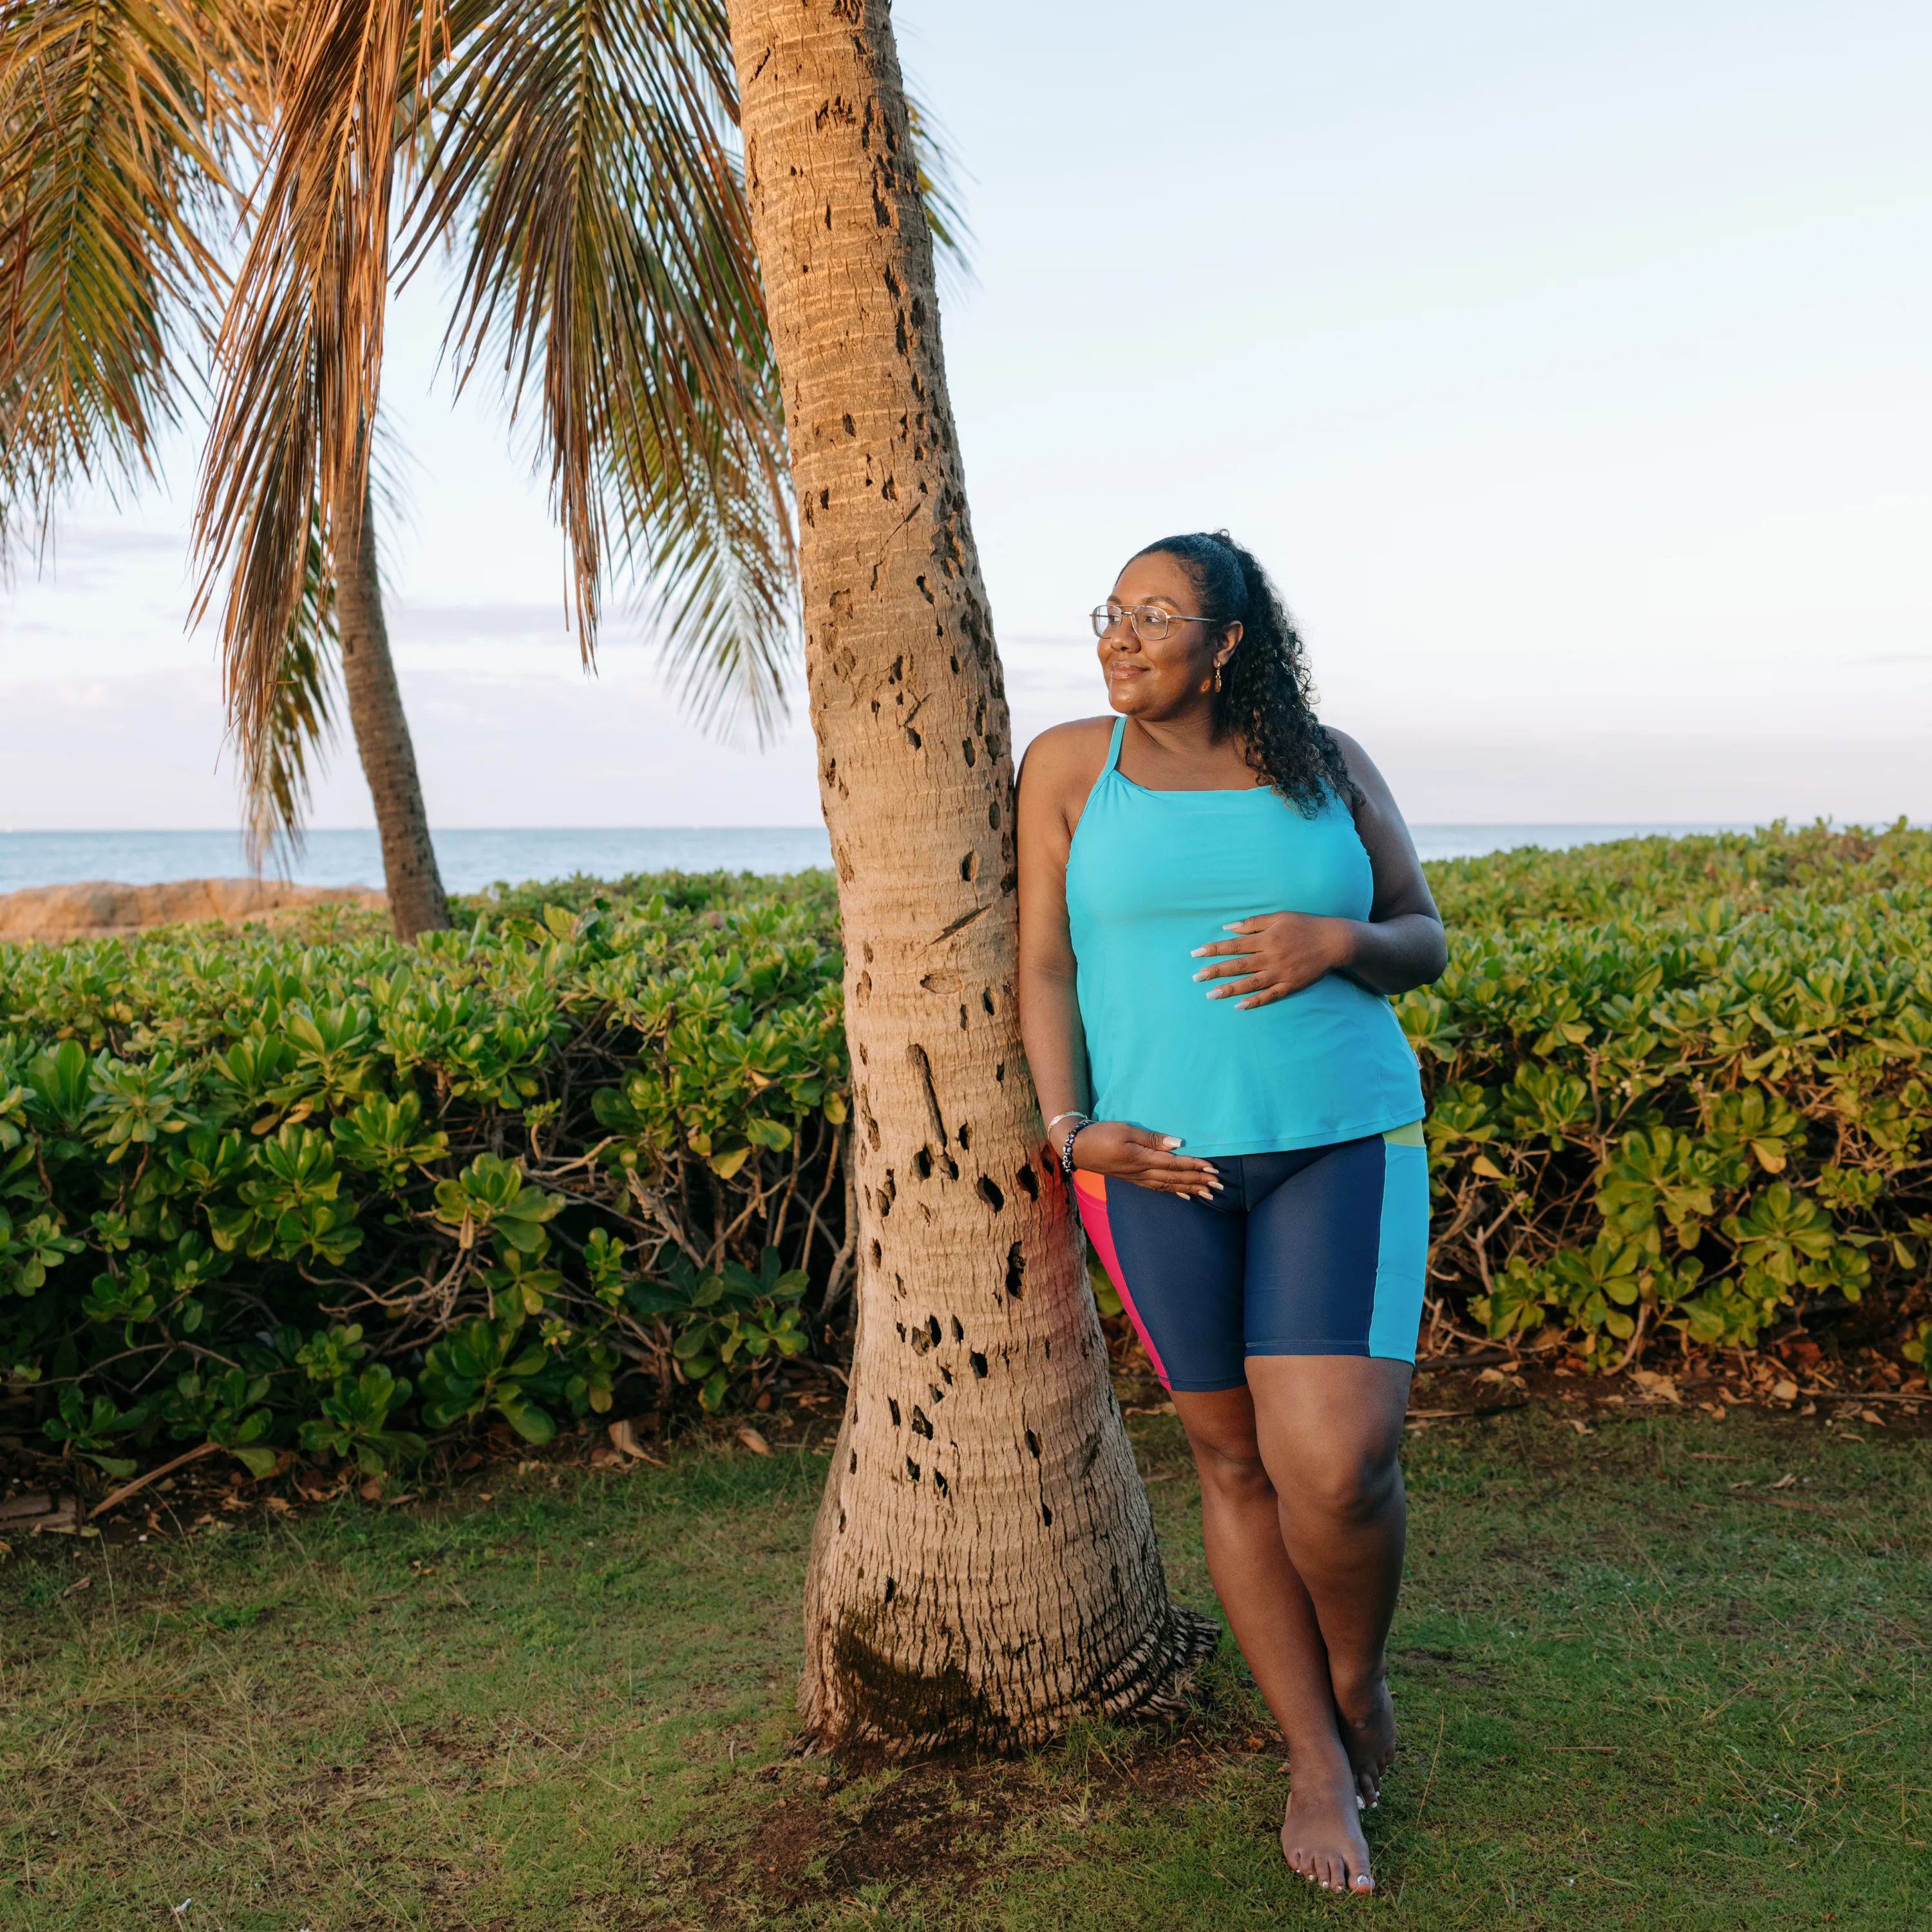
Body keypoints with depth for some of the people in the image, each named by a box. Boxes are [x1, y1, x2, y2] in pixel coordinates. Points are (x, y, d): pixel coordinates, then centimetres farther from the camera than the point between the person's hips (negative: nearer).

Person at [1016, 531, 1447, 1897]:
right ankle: (1318, 1760, 26)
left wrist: (1339, 940, -15)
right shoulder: (1071, 763, 2)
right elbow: (1043, 966, 1)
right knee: (1235, 1459, 8)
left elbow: (1425, 945, 8)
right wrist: (1072, 1133, -11)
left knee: (1337, 1462, -12)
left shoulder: (1327, 764, 4)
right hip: (1159, 1161, 1)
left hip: (1341, 1145, 0)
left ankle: (1359, 1678, 21)